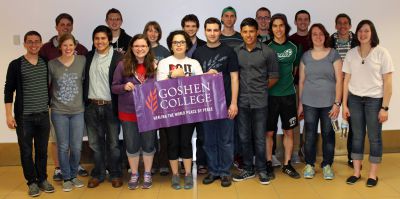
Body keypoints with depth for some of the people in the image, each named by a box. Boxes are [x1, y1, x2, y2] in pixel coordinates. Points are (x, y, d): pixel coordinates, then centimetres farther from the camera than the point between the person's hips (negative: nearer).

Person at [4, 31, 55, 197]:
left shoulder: (46, 63, 6)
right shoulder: (16, 65, -4)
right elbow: (8, 91, -3)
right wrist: (9, 115, -8)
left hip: (43, 115, 3)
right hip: (24, 116, -2)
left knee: (42, 150, 10)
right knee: (26, 151, 5)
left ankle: (43, 179, 24)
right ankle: (32, 182, 19)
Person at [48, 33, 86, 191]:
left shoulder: (82, 60, -1)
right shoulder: (52, 64, -3)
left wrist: (85, 101, 2)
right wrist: (49, 103, 2)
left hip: (78, 111, 1)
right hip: (59, 112, 0)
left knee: (76, 147, 5)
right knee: (63, 147, 6)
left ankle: (74, 175, 26)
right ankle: (66, 178, 22)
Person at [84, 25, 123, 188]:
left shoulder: (118, 58, -6)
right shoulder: (88, 57, 9)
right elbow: (84, 80, 13)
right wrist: (84, 102, 4)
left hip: (110, 106, -4)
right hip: (91, 106, 4)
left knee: (113, 143, 7)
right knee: (95, 143, 12)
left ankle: (115, 174, 20)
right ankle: (98, 174, 24)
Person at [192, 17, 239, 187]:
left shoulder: (228, 51, 0)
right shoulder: (198, 53, 7)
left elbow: (234, 78, -2)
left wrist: (234, 103, -8)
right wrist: (206, 74, -10)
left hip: (225, 102, -2)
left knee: (225, 140, 5)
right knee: (209, 140, 10)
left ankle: (225, 172, 18)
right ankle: (213, 170, 23)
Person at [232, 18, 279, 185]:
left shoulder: (267, 52, -3)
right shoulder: (236, 51, 3)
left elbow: (274, 77, 4)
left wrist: (261, 89, 4)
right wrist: (241, 89, 3)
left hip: (260, 101, -2)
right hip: (242, 101, 2)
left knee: (259, 137, 4)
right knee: (244, 137, 10)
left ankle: (261, 170, 19)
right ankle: (248, 169, 24)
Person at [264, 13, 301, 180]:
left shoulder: (294, 47, 5)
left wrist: (287, 79, 9)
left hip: (289, 94, 3)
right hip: (270, 94, -3)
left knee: (289, 131, 8)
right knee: (269, 132, 3)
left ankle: (287, 165, 20)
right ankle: (268, 164, 16)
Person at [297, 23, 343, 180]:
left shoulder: (333, 54, 1)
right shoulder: (306, 56, 7)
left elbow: (339, 80, -2)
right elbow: (301, 81, 10)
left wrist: (337, 103, -7)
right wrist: (300, 103, 8)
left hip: (329, 102, -1)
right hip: (309, 103, 2)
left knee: (328, 135, 4)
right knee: (310, 135, 5)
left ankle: (327, 165, 19)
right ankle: (309, 165, 18)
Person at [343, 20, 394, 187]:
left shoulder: (381, 53, -5)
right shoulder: (351, 54, 3)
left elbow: (387, 82, -5)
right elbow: (346, 80, 6)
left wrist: (385, 107, -9)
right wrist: (344, 104, 3)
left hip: (374, 100, -2)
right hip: (354, 99, 3)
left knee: (374, 137, 5)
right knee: (357, 136, 8)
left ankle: (373, 174, 17)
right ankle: (356, 172, 19)